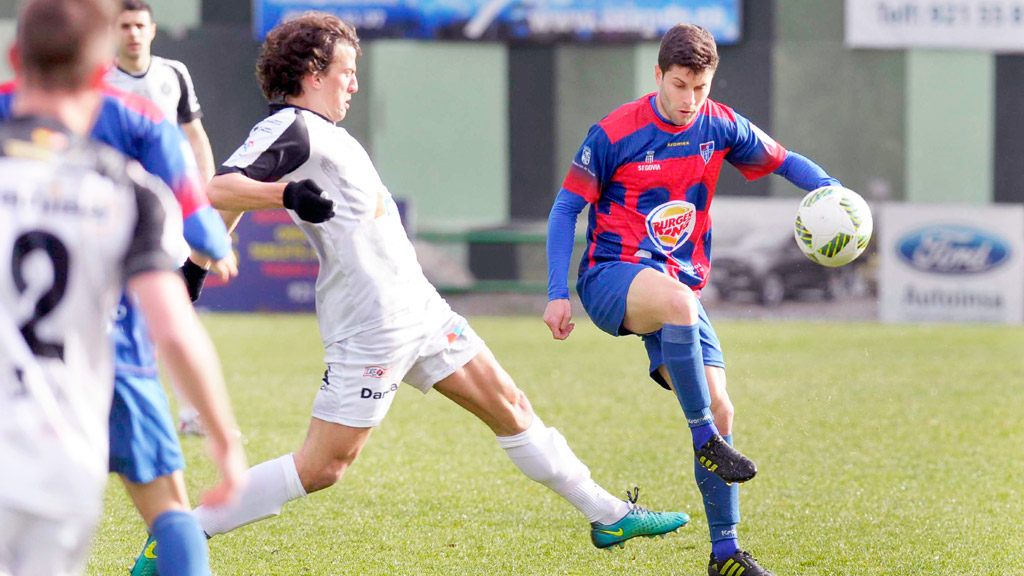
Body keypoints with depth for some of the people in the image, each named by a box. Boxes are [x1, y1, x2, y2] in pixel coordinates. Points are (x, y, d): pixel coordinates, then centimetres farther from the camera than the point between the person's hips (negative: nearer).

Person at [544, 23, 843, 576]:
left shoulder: (720, 127, 2)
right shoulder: (615, 134, -10)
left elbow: (785, 161, 14)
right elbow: (566, 207, -3)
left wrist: (833, 194, -8)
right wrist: (557, 295, -9)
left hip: (679, 288, 5)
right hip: (611, 276, -5)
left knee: (719, 408, -6)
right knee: (677, 300, -40)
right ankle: (705, 441, -28)